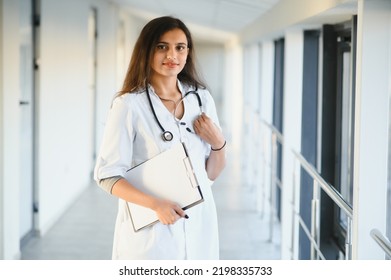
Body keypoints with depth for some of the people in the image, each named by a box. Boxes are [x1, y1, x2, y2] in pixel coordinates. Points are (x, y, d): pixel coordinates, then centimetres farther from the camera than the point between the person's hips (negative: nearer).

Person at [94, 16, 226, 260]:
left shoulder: (202, 98, 6)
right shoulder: (129, 104, -9)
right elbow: (108, 175, -10)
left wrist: (219, 144, -6)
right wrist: (155, 204, -21)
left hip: (198, 226, 4)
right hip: (150, 229, -4)